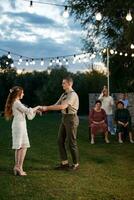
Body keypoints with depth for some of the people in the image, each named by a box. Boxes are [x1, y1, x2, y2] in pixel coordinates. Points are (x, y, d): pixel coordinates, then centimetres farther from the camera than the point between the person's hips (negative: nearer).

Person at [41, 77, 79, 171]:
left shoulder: (72, 94, -17)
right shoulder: (64, 95, 13)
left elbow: (62, 107, -28)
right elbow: (56, 105, 13)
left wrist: (47, 108, -26)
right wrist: (44, 108, 0)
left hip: (71, 119, -9)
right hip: (64, 118, 9)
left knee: (71, 142, 0)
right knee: (60, 141, 8)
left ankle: (76, 164, 16)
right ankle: (64, 163, 17)